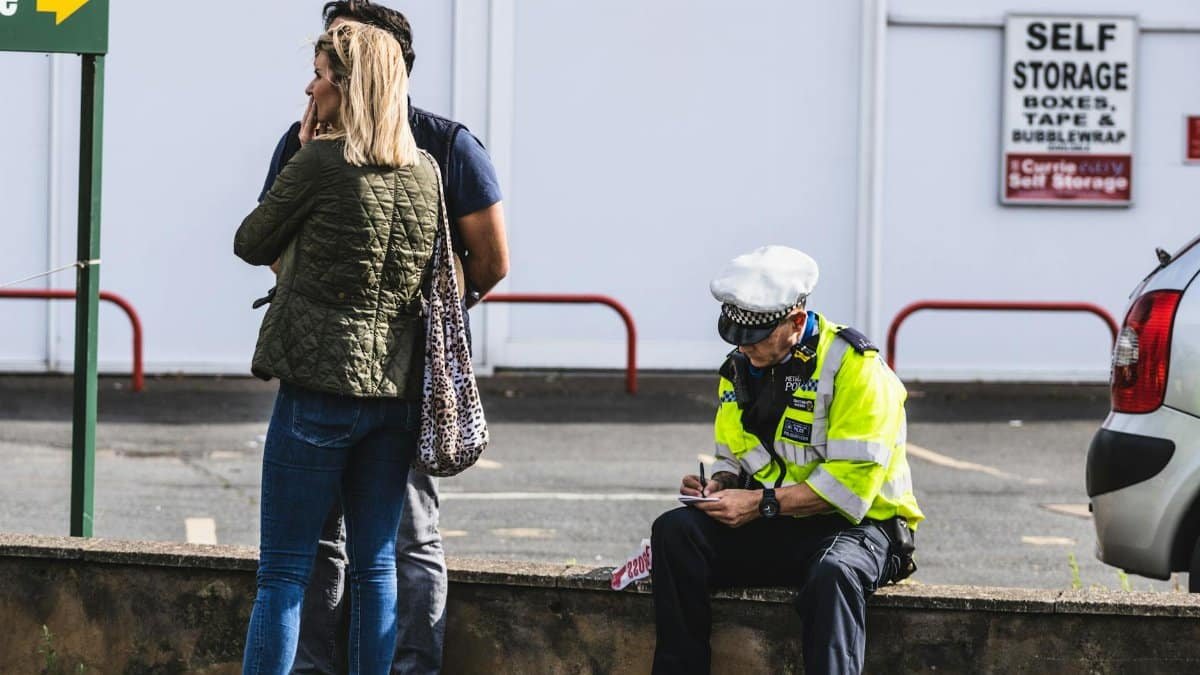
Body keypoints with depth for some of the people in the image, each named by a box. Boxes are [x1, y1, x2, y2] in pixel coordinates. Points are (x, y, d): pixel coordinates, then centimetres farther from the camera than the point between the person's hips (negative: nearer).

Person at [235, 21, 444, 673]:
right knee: (376, 567, 10)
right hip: (398, 390, 6)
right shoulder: (426, 171, 8)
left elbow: (250, 245, 2)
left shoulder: (321, 162, -10)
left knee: (284, 571, -3)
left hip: (320, 384, -6)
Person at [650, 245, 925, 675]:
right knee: (675, 531, -18)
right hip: (772, 528, 6)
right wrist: (717, 486, -4)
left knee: (833, 573, -41)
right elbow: (733, 457, 21)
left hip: (855, 525, -6)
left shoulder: (854, 367, -14)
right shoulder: (741, 367, 9)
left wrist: (761, 503, -22)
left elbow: (850, 484, -19)